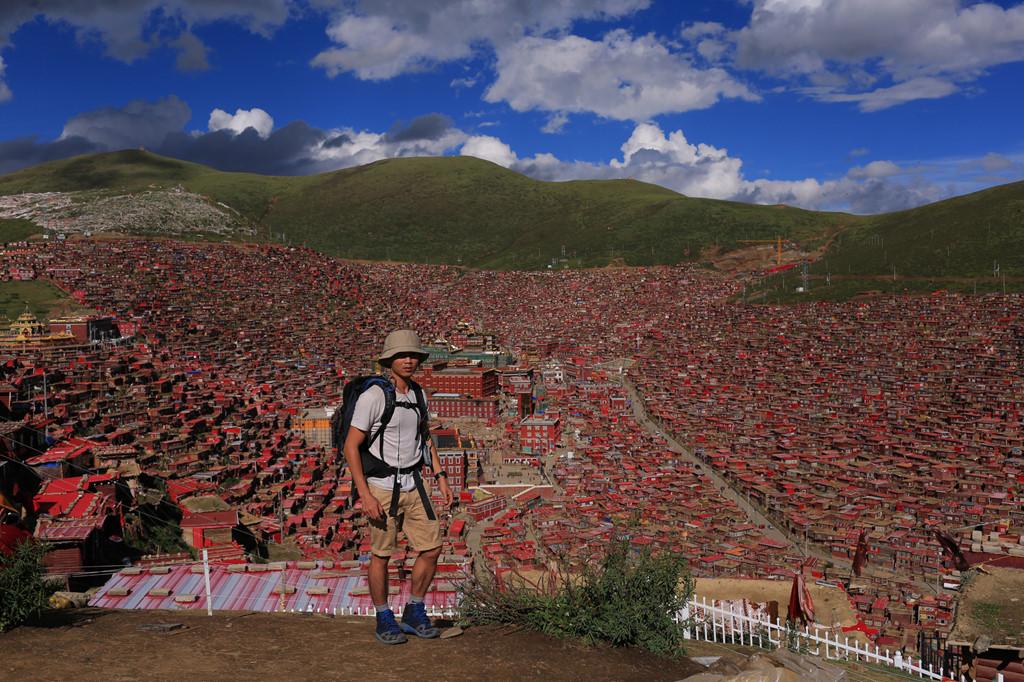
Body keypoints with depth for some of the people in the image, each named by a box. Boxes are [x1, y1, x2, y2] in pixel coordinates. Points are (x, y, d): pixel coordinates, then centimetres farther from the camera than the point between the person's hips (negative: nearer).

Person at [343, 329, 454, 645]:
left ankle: (414, 613, 23)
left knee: (432, 548, 5)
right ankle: (384, 620, 24)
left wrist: (441, 477, 12)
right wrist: (364, 494, -18)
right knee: (381, 555, 6)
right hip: (382, 487, -6)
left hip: (413, 485, 6)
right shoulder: (373, 396, -14)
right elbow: (351, 446, -14)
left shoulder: (418, 394, 7)